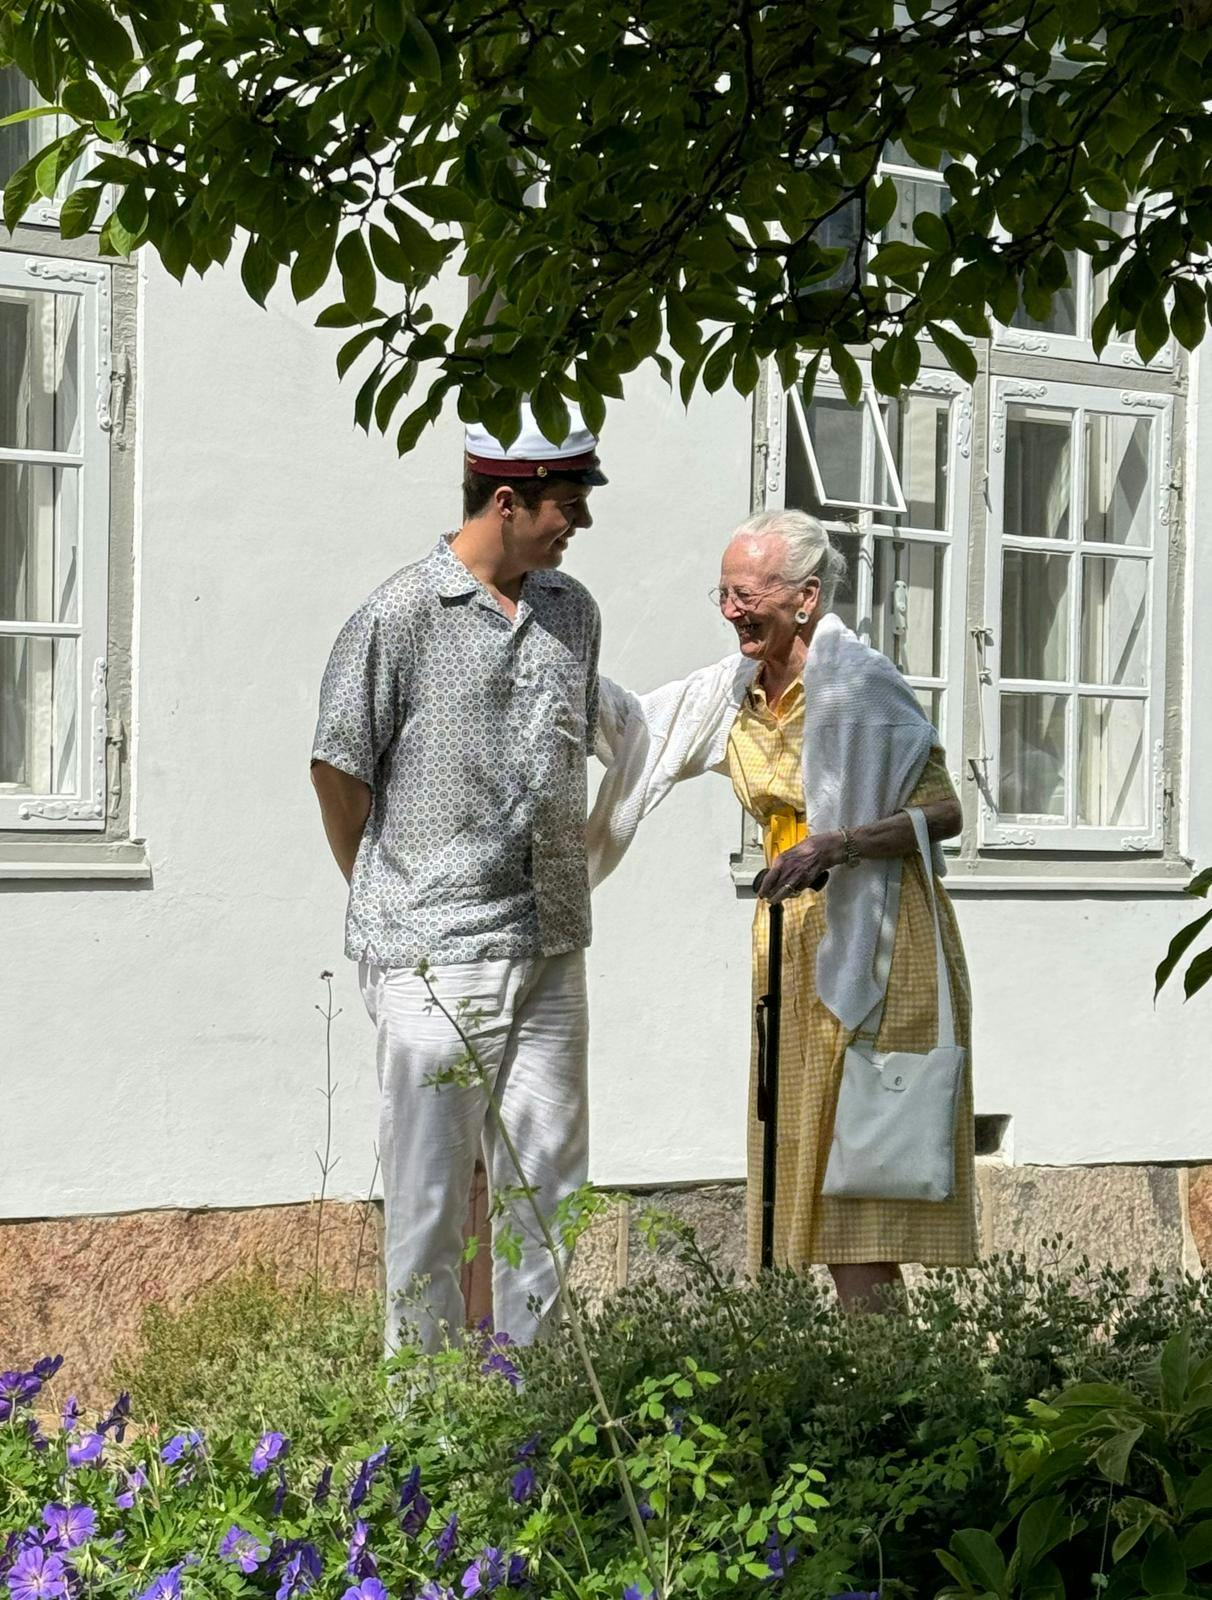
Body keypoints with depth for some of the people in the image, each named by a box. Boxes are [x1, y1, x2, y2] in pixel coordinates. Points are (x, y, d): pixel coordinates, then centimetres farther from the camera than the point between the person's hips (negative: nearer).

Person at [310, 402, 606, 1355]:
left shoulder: (572, 612, 11)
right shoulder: (400, 615, -8)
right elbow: (338, 767, -2)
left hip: (551, 945, 6)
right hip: (435, 954, -6)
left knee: (551, 1181, 8)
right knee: (432, 1188, 0)